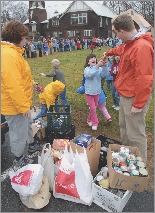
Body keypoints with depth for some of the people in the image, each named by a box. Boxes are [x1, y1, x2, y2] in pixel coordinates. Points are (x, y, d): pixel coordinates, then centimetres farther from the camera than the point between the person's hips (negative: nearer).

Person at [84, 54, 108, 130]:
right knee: (93, 108, -4)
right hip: (89, 92, -4)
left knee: (94, 108, 17)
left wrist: (104, 66, -38)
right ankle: (95, 123, 14)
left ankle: (89, 120, 38)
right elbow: (90, 74, -34)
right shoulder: (87, 69, -12)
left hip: (97, 92, 4)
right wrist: (97, 66, -46)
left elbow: (104, 74, -21)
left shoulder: (99, 68, -2)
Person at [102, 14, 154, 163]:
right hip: (125, 95, 11)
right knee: (124, 127, 22)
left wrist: (138, 104, -22)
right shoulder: (130, 43, 9)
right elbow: (121, 49, 35)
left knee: (135, 134, 1)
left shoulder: (141, 47, -23)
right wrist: (108, 53, 52)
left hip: (134, 98, -10)